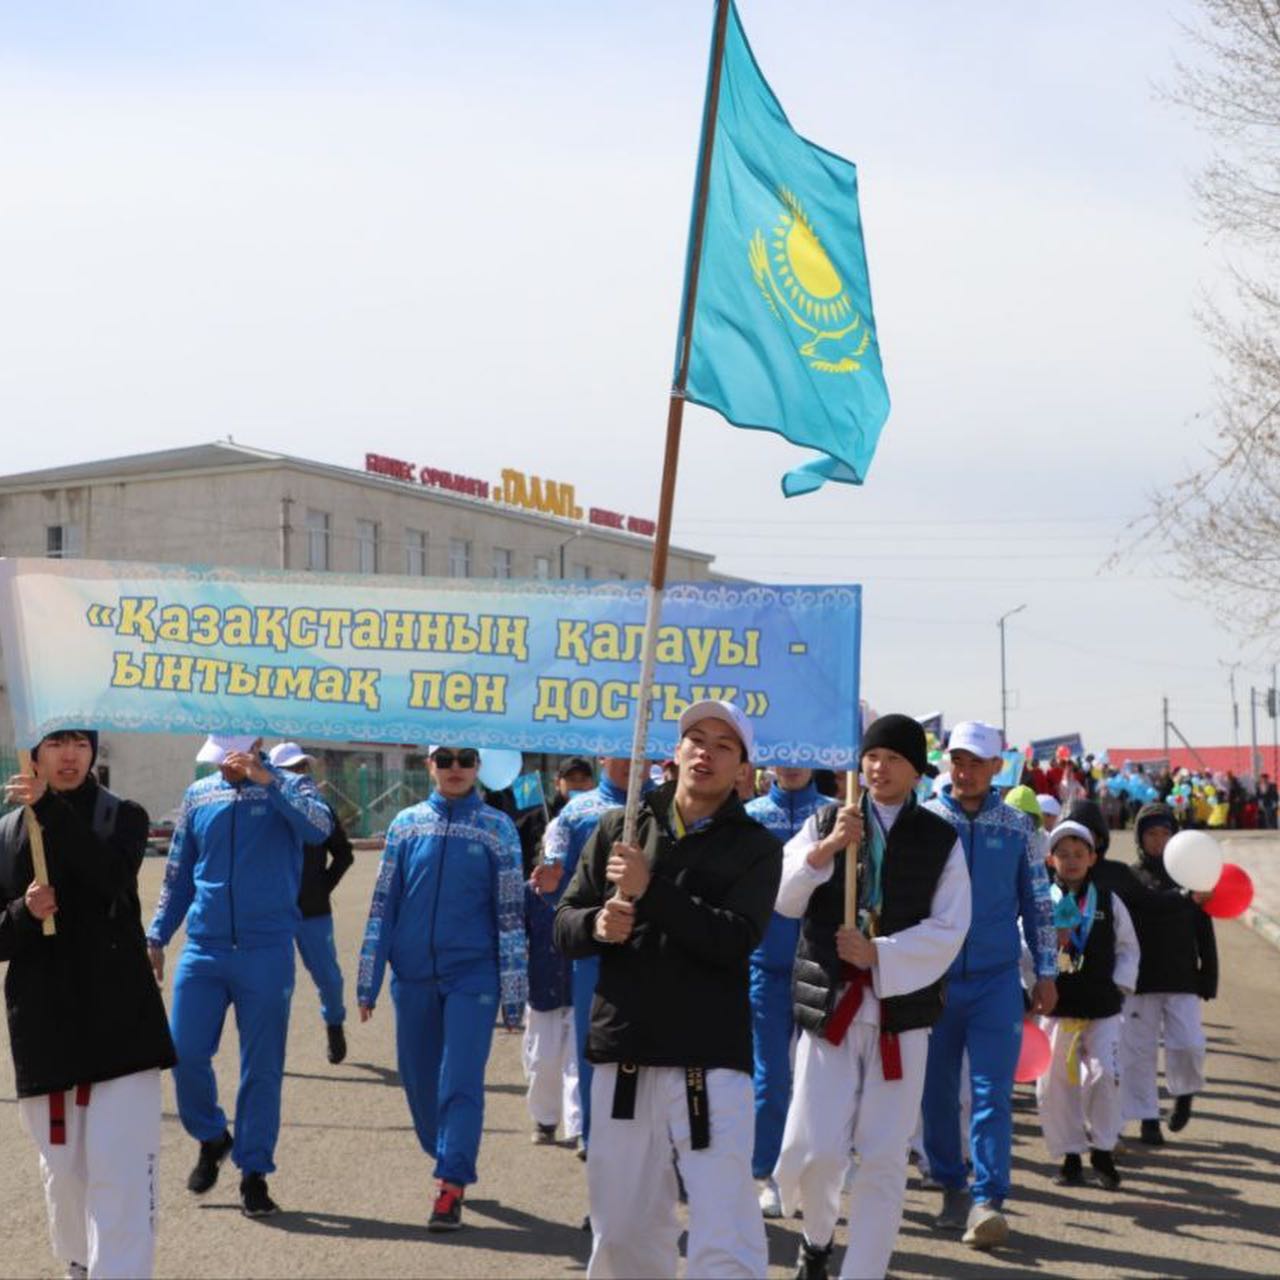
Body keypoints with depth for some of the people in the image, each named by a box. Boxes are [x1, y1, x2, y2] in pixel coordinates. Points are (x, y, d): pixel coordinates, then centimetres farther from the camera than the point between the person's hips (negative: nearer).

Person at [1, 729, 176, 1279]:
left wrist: (51, 808, -25)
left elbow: (112, 879, -20)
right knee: (62, 1170, 13)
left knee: (122, 1171, -12)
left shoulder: (123, 817, 2)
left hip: (119, 1021, -3)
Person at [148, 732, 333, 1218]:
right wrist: (157, 937, 9)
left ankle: (254, 1173, 12)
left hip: (267, 953, -3)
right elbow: (177, 875, 16)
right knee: (184, 1054, -2)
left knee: (262, 1068, 1)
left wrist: (265, 779, -27)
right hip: (203, 951, 3)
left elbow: (319, 827, -23)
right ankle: (211, 1137, 24)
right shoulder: (198, 795, 10)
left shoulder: (287, 789, 0)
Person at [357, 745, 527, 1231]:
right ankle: (451, 1161, 30)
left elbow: (510, 912, 0)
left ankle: (451, 1188, -7)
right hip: (413, 977, 3)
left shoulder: (498, 829, 1)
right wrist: (368, 982, 4)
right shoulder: (406, 824, 6)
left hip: (472, 976, -3)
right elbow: (383, 904, 7)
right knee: (419, 1080, 11)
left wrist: (513, 994, -2)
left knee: (461, 1082, -9)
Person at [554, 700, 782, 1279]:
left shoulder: (755, 846, 3)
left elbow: (736, 939, -13)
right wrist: (598, 925, -11)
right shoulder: (619, 828, 11)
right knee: (622, 1231, 11)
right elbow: (564, 924, 12)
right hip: (623, 1056, 3)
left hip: (711, 1063, -3)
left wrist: (650, 891, -18)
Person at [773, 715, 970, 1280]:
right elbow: (783, 898, -3)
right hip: (830, 1005, 0)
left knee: (884, 1158, 0)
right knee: (813, 1149, -3)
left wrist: (878, 955, -13)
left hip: (902, 1008, 0)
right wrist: (828, 846, -17)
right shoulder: (826, 822, 6)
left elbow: (947, 931, -2)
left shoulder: (941, 839, 4)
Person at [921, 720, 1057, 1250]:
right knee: (937, 1089, 7)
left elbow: (1038, 902, 11)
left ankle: (987, 1200, -9)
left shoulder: (1017, 827, 5)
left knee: (993, 1090, -8)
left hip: (996, 980, 0)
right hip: (932, 979, 0)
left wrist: (1045, 972, 8)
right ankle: (951, 1187, 23)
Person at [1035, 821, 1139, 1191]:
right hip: (1057, 1005, 0)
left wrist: (1121, 984, 3)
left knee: (1105, 1075, -11)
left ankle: (1102, 1150, 6)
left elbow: (1128, 946, 15)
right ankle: (1070, 1156, 15)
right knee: (1053, 1083, 1)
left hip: (1103, 1007, 0)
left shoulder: (1109, 902, 7)